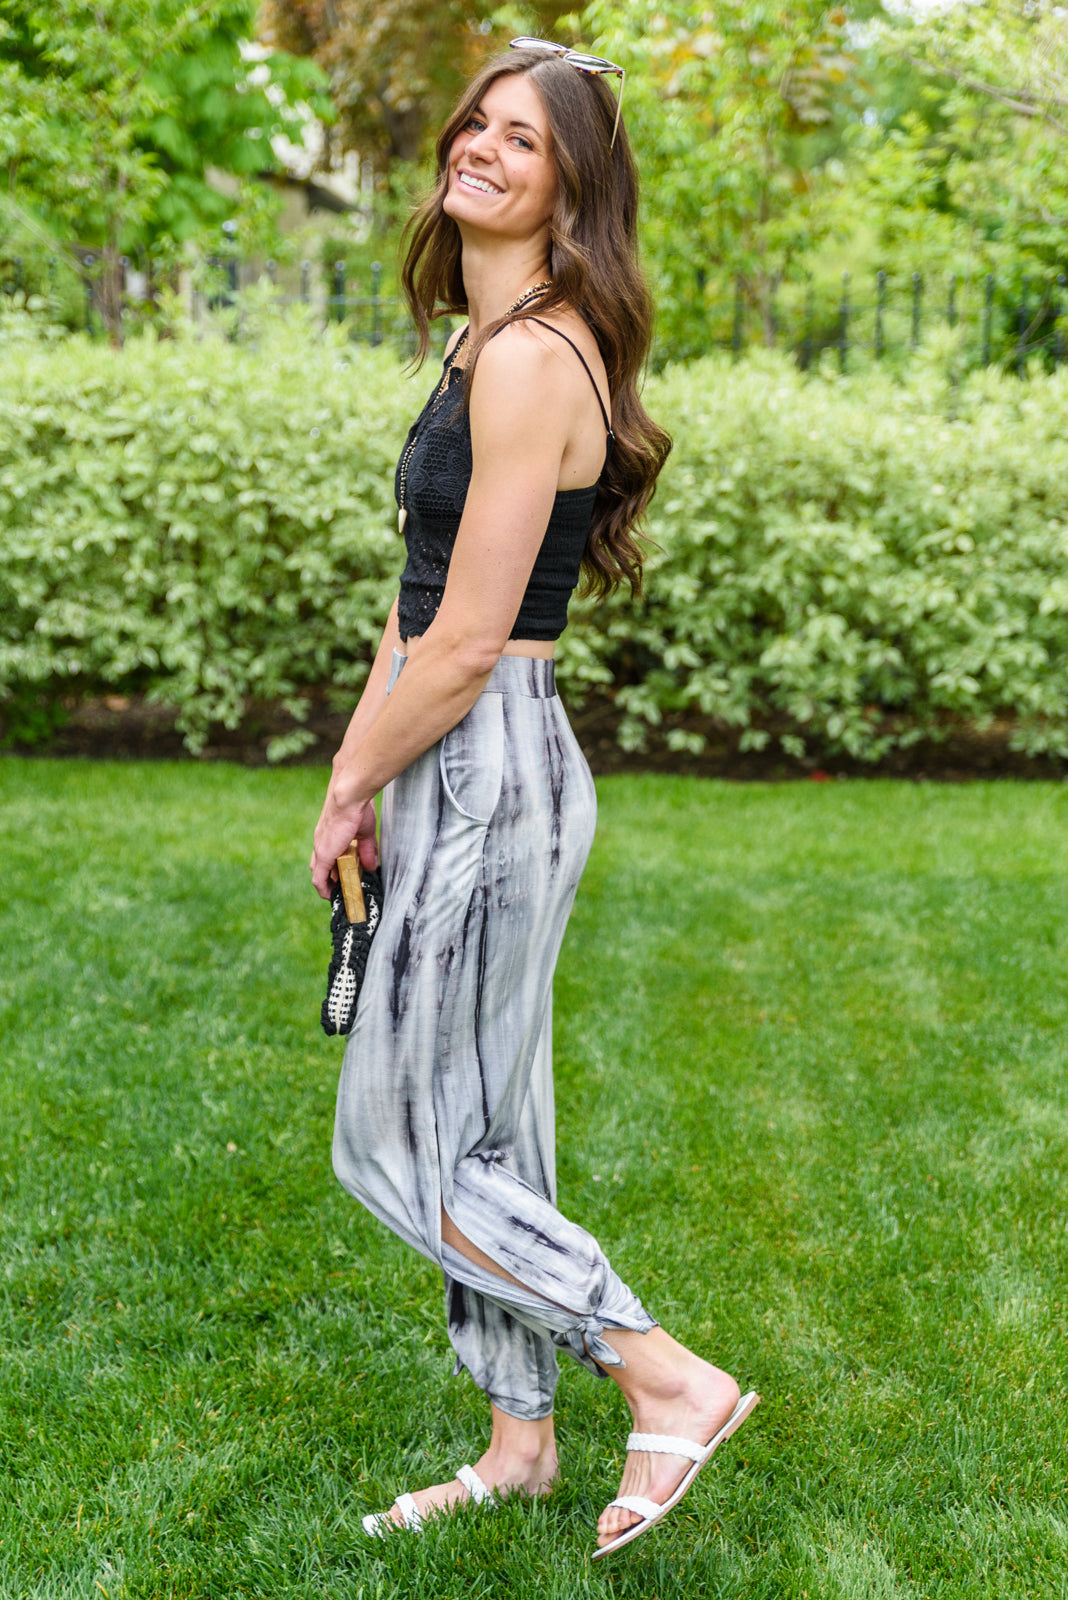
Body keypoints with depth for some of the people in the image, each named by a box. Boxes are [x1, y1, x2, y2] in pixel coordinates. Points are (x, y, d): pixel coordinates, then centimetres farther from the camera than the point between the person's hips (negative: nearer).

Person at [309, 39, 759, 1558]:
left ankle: (672, 1379, 10)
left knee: (403, 1147, 0)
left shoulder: (531, 357, -18)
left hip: (488, 773, -10)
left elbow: (466, 642, -19)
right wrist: (358, 762, 9)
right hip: (463, 770, 10)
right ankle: (520, 1441, 31)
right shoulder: (491, 343, 14)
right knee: (483, 1134, 17)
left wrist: (352, 788, -5)